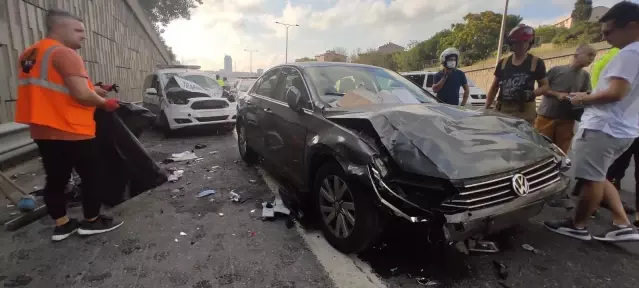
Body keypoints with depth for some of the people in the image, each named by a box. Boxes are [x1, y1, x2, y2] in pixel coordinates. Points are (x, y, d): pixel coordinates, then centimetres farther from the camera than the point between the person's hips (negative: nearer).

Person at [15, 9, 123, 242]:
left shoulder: (30, 54, 15)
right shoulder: (65, 54, -15)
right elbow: (81, 94, -24)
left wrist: (94, 91, 15)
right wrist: (104, 102, -5)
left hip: (43, 131, 9)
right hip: (73, 132, -9)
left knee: (56, 179, 14)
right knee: (92, 177, 6)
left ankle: (61, 225, 25)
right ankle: (92, 222, 16)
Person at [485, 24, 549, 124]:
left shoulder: (536, 62, 3)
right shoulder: (503, 63, 11)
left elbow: (545, 86, 7)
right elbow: (494, 88, 13)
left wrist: (531, 94, -14)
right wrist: (486, 108, 5)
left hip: (525, 110, -3)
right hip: (503, 109, 3)